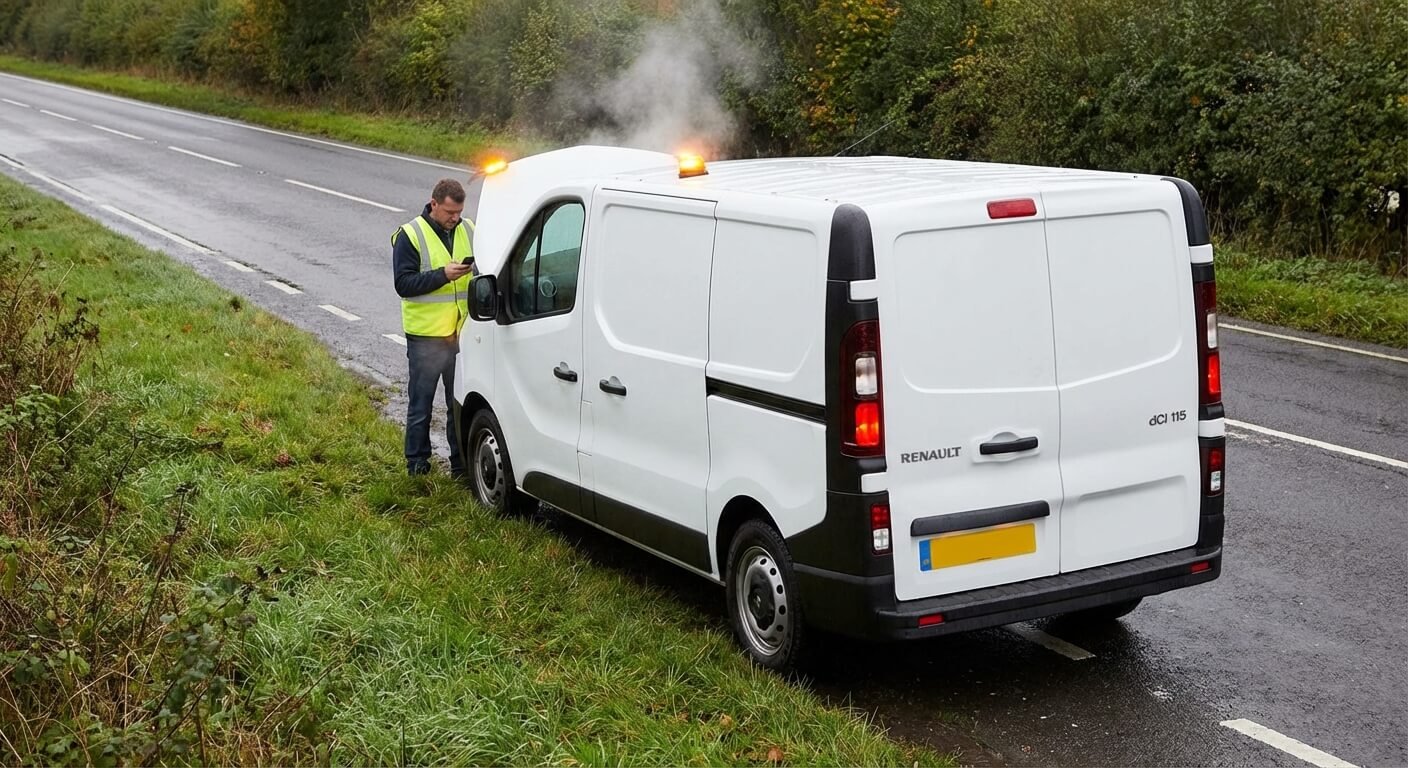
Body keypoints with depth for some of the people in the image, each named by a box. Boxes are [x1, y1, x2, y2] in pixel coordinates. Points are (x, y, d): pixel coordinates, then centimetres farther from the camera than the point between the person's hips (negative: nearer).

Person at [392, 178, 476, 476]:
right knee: (421, 405, 6)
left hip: (464, 333, 4)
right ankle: (417, 464, 17)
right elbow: (403, 284, -12)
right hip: (426, 337, -4)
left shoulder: (468, 230, 9)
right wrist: (443, 275, -22)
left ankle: (461, 463, 19)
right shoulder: (410, 235, -6)